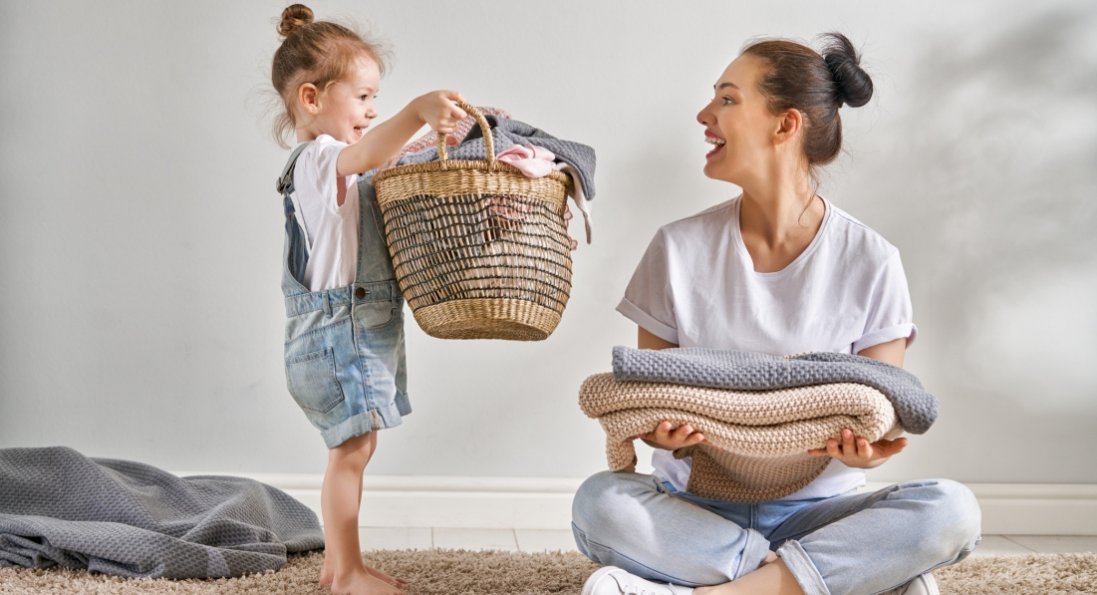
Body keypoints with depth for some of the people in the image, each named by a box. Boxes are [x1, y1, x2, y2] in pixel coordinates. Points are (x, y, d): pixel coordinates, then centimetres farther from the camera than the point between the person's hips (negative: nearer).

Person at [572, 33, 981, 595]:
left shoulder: (871, 263, -3)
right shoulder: (679, 249, 1)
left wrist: (863, 451, -24)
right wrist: (661, 433, -21)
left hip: (813, 508, 0)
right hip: (696, 502, 1)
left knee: (950, 509, -28)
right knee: (599, 501, -30)